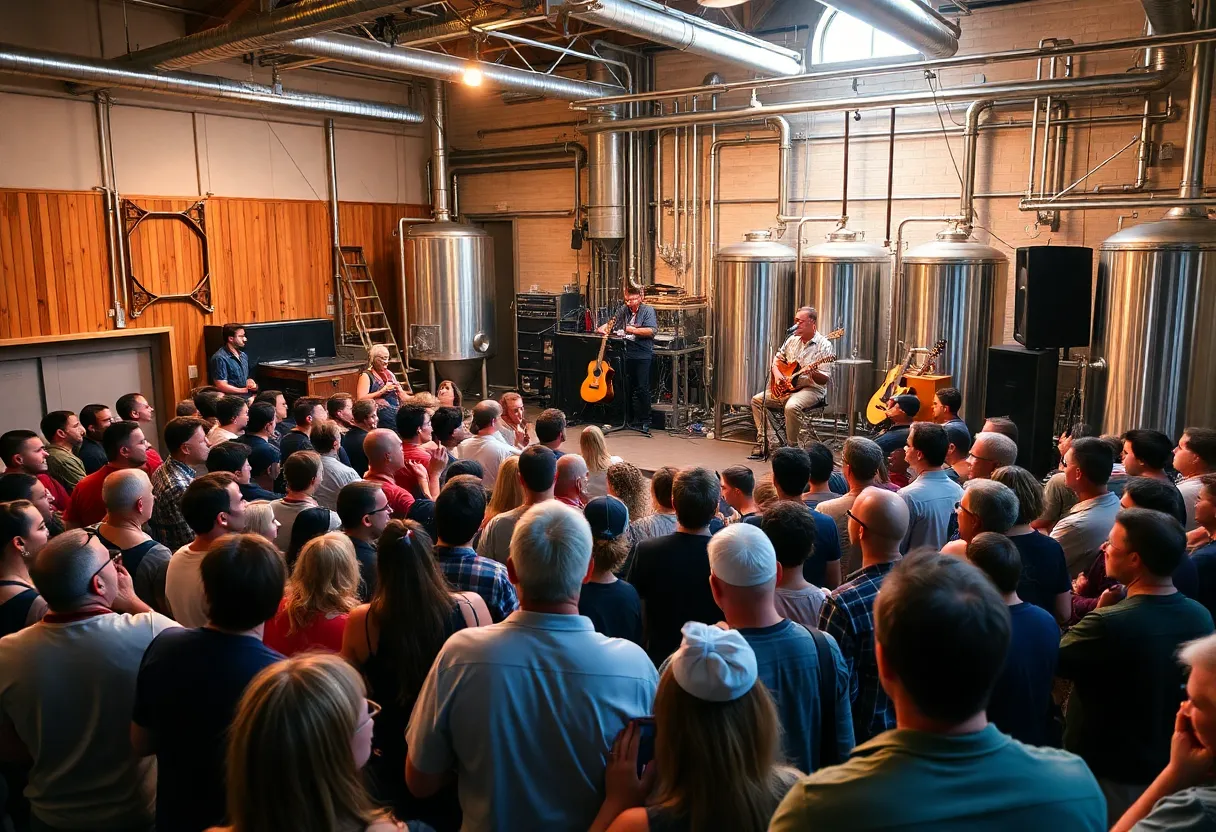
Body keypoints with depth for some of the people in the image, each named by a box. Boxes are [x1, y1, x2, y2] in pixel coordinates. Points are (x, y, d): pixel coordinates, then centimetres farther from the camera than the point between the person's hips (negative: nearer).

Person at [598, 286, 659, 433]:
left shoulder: (648, 310, -4)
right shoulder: (623, 310, 12)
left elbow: (652, 331, -14)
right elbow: (612, 323, 21)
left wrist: (633, 330, -18)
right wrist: (604, 327, 1)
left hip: (643, 356, -5)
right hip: (627, 354, 5)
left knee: (642, 388, -5)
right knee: (627, 388, 10)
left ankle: (644, 422, 3)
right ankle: (629, 419, 20)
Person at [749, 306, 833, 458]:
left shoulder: (824, 346, -11)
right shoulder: (792, 340, 9)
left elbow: (825, 380, -15)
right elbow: (776, 359, 16)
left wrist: (813, 373, -36)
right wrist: (776, 373, -5)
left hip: (812, 389, -7)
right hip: (787, 387, 8)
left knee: (792, 406, -37)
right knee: (757, 399, -4)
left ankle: (792, 447, -22)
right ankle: (762, 442, -4)